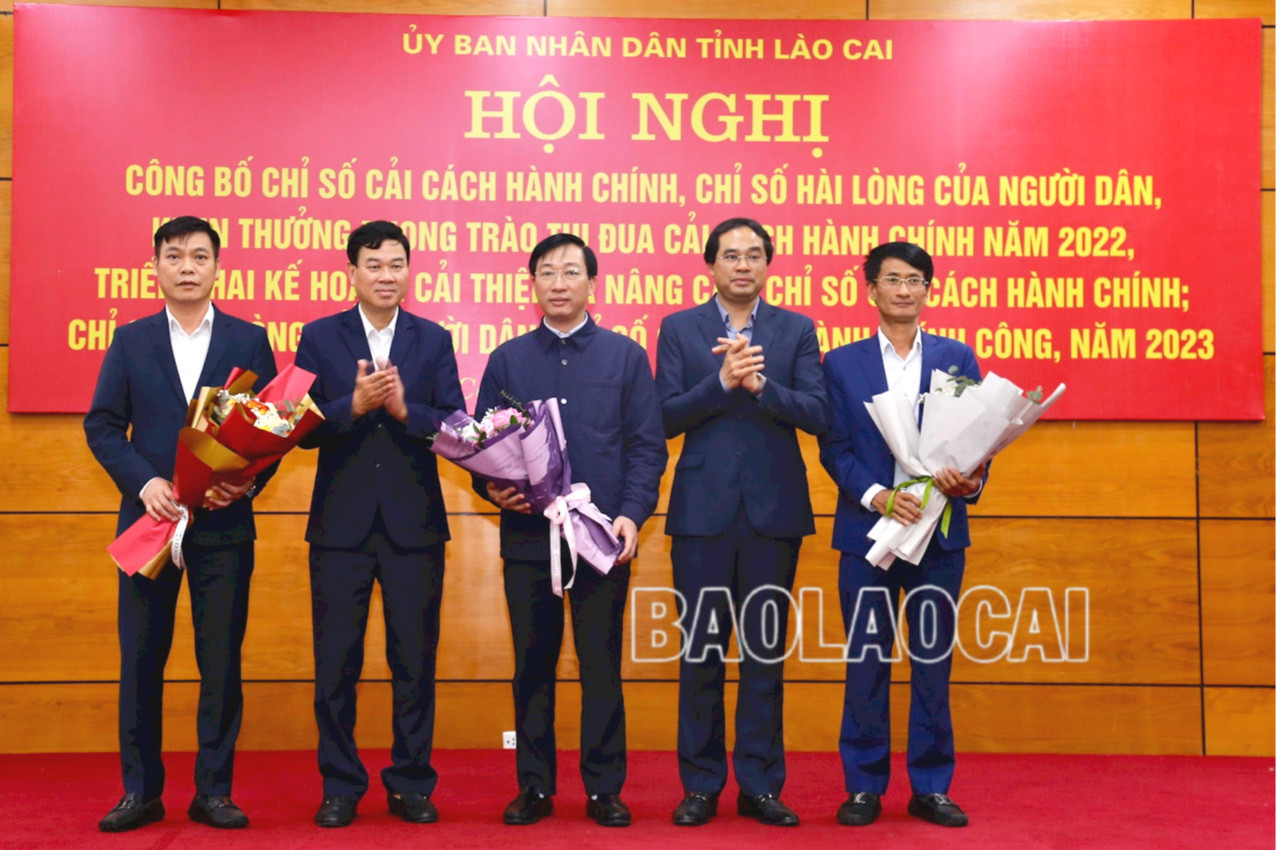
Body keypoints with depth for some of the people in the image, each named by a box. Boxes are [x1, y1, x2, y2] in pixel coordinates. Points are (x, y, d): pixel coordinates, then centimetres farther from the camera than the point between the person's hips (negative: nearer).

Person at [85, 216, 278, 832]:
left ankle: (213, 791, 13)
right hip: (148, 516, 1)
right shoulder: (130, 340, 8)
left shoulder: (249, 340, 6)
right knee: (140, 659, 4)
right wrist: (143, 482, -12)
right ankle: (141, 791, 15)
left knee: (221, 661, 3)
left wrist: (248, 482, -13)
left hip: (224, 523, -1)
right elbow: (101, 426, 4)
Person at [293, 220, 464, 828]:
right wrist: (354, 404, -19)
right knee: (335, 662, 4)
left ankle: (411, 784, 19)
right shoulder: (319, 337, 5)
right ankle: (340, 786, 17)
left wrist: (404, 409, -18)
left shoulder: (433, 340, 7)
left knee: (415, 659, 6)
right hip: (341, 524, 0)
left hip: (414, 523, 0)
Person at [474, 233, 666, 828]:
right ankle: (535, 785, 18)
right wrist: (491, 488, -9)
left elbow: (648, 445, 3)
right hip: (527, 534, 1)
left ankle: (604, 788, 14)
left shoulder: (626, 356, 7)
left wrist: (631, 513, -10)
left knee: (602, 665, 3)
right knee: (532, 663, 7)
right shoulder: (506, 360, 11)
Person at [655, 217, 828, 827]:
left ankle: (760, 784, 15)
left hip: (774, 508, 1)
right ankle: (701, 786, 15)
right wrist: (722, 381, -16)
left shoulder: (797, 330, 8)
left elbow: (816, 414, -3)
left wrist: (760, 383, -18)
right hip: (703, 509, -1)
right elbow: (667, 417, -3)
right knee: (701, 650, 4)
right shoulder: (679, 329, 6)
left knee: (766, 651, 5)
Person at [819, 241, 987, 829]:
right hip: (867, 530, -1)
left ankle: (931, 787, 17)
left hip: (939, 532, 1)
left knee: (933, 663, 6)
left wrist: (971, 482, -15)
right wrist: (877, 496, -15)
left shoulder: (957, 358, 9)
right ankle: (865, 786, 15)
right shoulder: (841, 363, 6)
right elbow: (834, 448, 0)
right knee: (866, 663, 4)